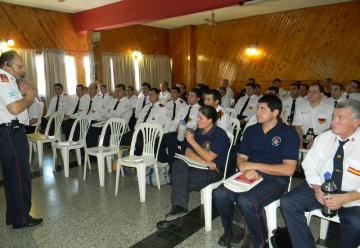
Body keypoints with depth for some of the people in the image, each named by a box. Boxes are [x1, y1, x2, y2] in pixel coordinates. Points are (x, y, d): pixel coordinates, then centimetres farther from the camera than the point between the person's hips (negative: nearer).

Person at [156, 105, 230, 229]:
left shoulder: (220, 134, -12)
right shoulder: (198, 131, 9)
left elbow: (209, 157, -20)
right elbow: (188, 152, 2)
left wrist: (192, 141, -14)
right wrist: (204, 161, -15)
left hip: (215, 171, -6)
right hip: (199, 166, 7)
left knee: (181, 182, -27)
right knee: (178, 164, -24)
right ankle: (178, 207, -25)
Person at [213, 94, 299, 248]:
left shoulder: (288, 133, -5)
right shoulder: (251, 130, 11)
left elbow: (288, 169, -13)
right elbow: (241, 158, 11)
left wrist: (254, 165, -14)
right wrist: (247, 169, -13)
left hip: (275, 179, -5)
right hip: (251, 176, 5)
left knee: (246, 201, -31)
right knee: (220, 194, -19)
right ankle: (231, 231, 9)